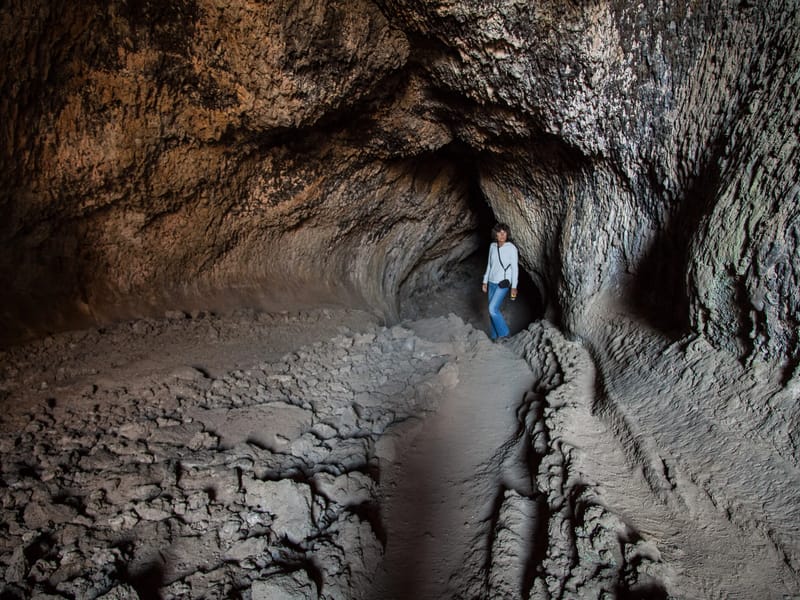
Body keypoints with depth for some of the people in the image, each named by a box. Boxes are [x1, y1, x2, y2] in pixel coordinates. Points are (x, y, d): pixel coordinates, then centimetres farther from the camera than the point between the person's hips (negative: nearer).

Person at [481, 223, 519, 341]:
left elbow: (515, 268, -10)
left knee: (493, 309, -14)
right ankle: (495, 335, 23)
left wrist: (514, 287, -12)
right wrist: (485, 281, 14)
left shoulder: (511, 248, -12)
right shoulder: (492, 246, 4)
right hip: (492, 282, 6)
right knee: (492, 310, 9)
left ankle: (504, 332, 5)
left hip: (503, 283, -6)